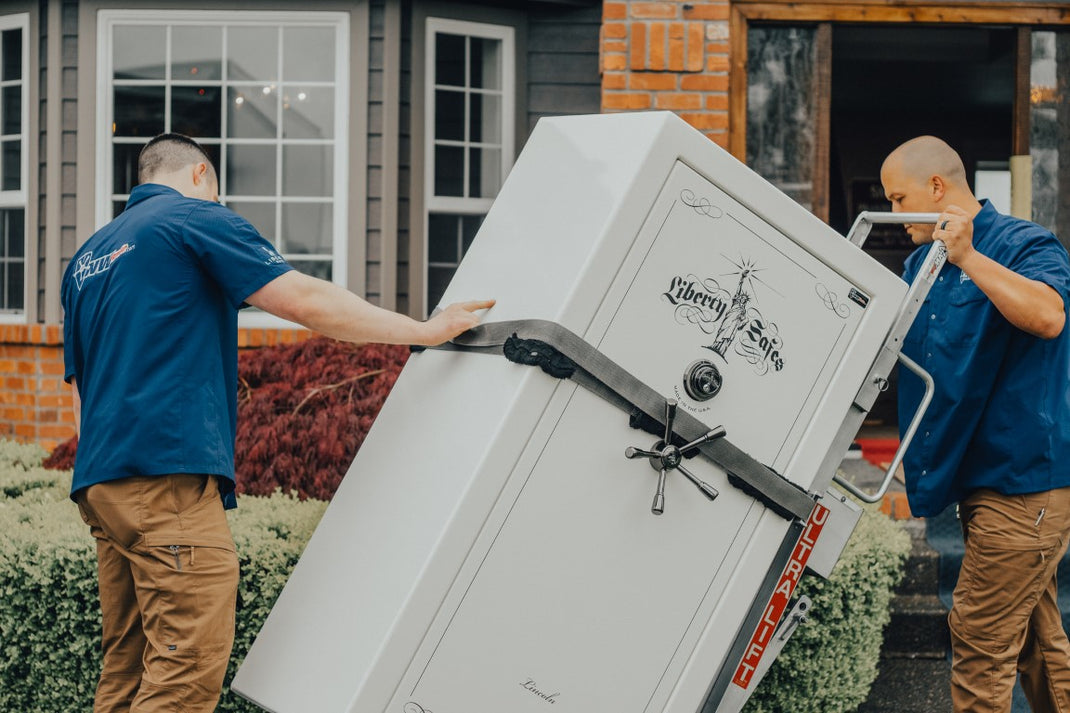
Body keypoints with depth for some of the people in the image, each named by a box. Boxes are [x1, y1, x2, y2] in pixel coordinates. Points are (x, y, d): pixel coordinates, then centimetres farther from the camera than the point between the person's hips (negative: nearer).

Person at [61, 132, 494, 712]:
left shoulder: (87, 259, 25)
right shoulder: (198, 219, 2)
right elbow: (305, 300, -6)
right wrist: (424, 330, 0)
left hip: (98, 481, 9)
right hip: (167, 473, -9)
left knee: (128, 665, 8)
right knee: (190, 662, -13)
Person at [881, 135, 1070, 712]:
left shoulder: (1022, 244, -11)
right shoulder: (921, 263, 14)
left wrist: (967, 257, -34)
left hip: (1022, 477, -9)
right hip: (980, 476, 9)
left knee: (979, 636, -7)